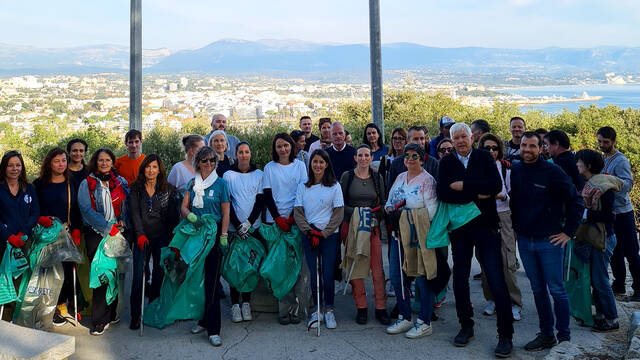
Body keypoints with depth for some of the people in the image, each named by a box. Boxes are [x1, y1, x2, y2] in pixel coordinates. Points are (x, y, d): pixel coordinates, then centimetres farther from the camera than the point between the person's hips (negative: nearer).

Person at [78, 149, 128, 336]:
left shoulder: (121, 182, 13)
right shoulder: (87, 184, 3)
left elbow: (126, 205, 15)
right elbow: (86, 210, -7)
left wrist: (122, 221, -4)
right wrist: (108, 226, -13)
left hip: (118, 234, 3)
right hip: (96, 234, -3)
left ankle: (111, 313, 18)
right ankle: (99, 320, 1)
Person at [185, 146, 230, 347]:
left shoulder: (220, 184, 1)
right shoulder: (192, 183, 11)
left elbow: (225, 213, 0)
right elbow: (184, 207, 7)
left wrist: (223, 235, -10)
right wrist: (189, 215, -16)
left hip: (214, 233, -4)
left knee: (212, 279, -7)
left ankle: (213, 329, -6)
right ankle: (202, 320, 22)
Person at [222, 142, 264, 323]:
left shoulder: (259, 175, 6)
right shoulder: (228, 175, 3)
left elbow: (260, 201, 1)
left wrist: (248, 223, -9)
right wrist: (238, 226, -10)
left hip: (253, 228, 1)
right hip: (234, 228, -1)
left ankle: (246, 303, 14)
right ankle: (235, 304, 6)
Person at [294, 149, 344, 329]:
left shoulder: (334, 186, 3)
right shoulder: (303, 187, 9)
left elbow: (339, 213, 0)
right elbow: (297, 212, 6)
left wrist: (323, 233, -8)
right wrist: (309, 231, -7)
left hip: (330, 235, -1)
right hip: (308, 235, 2)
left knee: (328, 274, -4)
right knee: (314, 273, 1)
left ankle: (329, 310, 10)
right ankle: (317, 310, 13)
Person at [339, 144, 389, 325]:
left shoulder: (377, 177, 9)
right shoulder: (347, 176, 2)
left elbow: (383, 203, 11)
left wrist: (375, 214, -8)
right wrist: (355, 211, -15)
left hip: (373, 227, 2)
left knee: (377, 268, -2)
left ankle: (380, 308, 7)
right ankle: (361, 307, 11)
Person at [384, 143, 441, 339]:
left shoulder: (427, 180, -7)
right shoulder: (400, 178, 15)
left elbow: (431, 210, -14)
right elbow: (390, 201, 20)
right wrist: (390, 208, -2)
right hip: (399, 234, 7)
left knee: (422, 277, -1)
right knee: (396, 276, 10)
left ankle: (424, 323, 10)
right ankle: (404, 318, 24)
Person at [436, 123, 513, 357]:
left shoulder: (484, 158, 1)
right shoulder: (446, 162, 4)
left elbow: (496, 186, -14)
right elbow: (443, 193, -11)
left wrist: (464, 185, -15)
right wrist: (475, 195, -15)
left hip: (485, 224, -2)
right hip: (459, 226, 2)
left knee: (496, 281, -5)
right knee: (460, 279, 9)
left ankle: (505, 335, 3)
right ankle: (466, 326, 26)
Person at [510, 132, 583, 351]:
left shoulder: (552, 171, -9)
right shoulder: (514, 171, 4)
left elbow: (575, 201, -5)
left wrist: (568, 232, -6)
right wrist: (515, 227, 11)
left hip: (549, 241, -4)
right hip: (524, 241, 5)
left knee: (556, 289, 2)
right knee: (538, 290, 11)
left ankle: (564, 336, 14)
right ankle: (546, 335, 21)